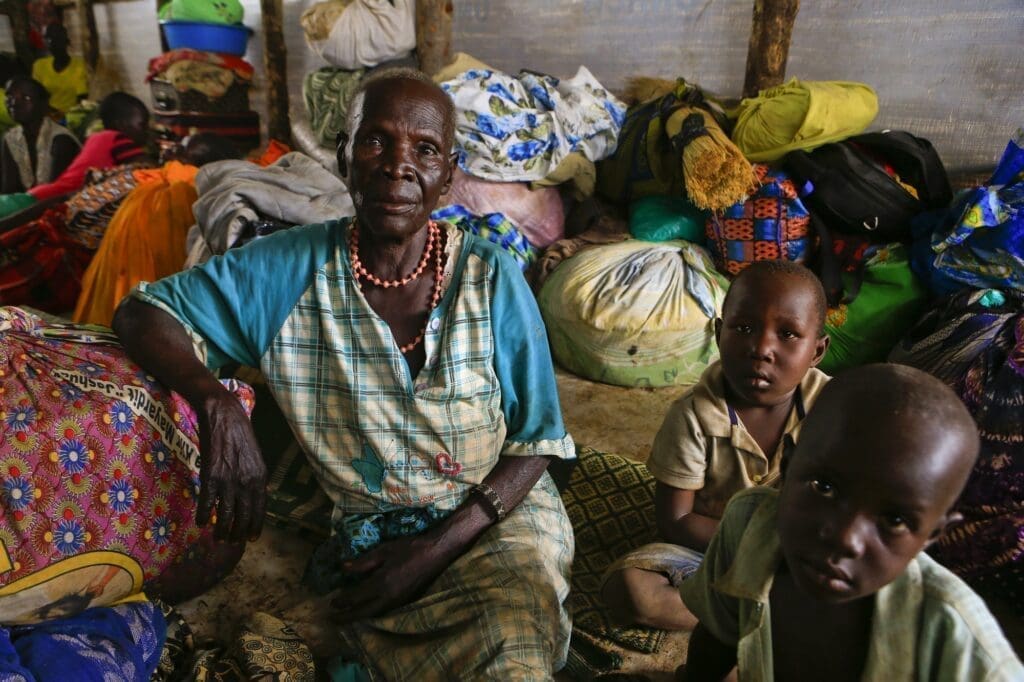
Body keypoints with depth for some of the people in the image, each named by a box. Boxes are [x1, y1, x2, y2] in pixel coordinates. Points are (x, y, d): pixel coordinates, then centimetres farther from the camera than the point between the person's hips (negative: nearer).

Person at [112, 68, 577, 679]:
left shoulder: (491, 278, -7)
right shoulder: (290, 270, -4)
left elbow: (535, 443, -2)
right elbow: (141, 311, 1)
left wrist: (437, 548, -13)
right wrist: (218, 404, -21)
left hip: (495, 517, 1)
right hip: (366, 538, 0)